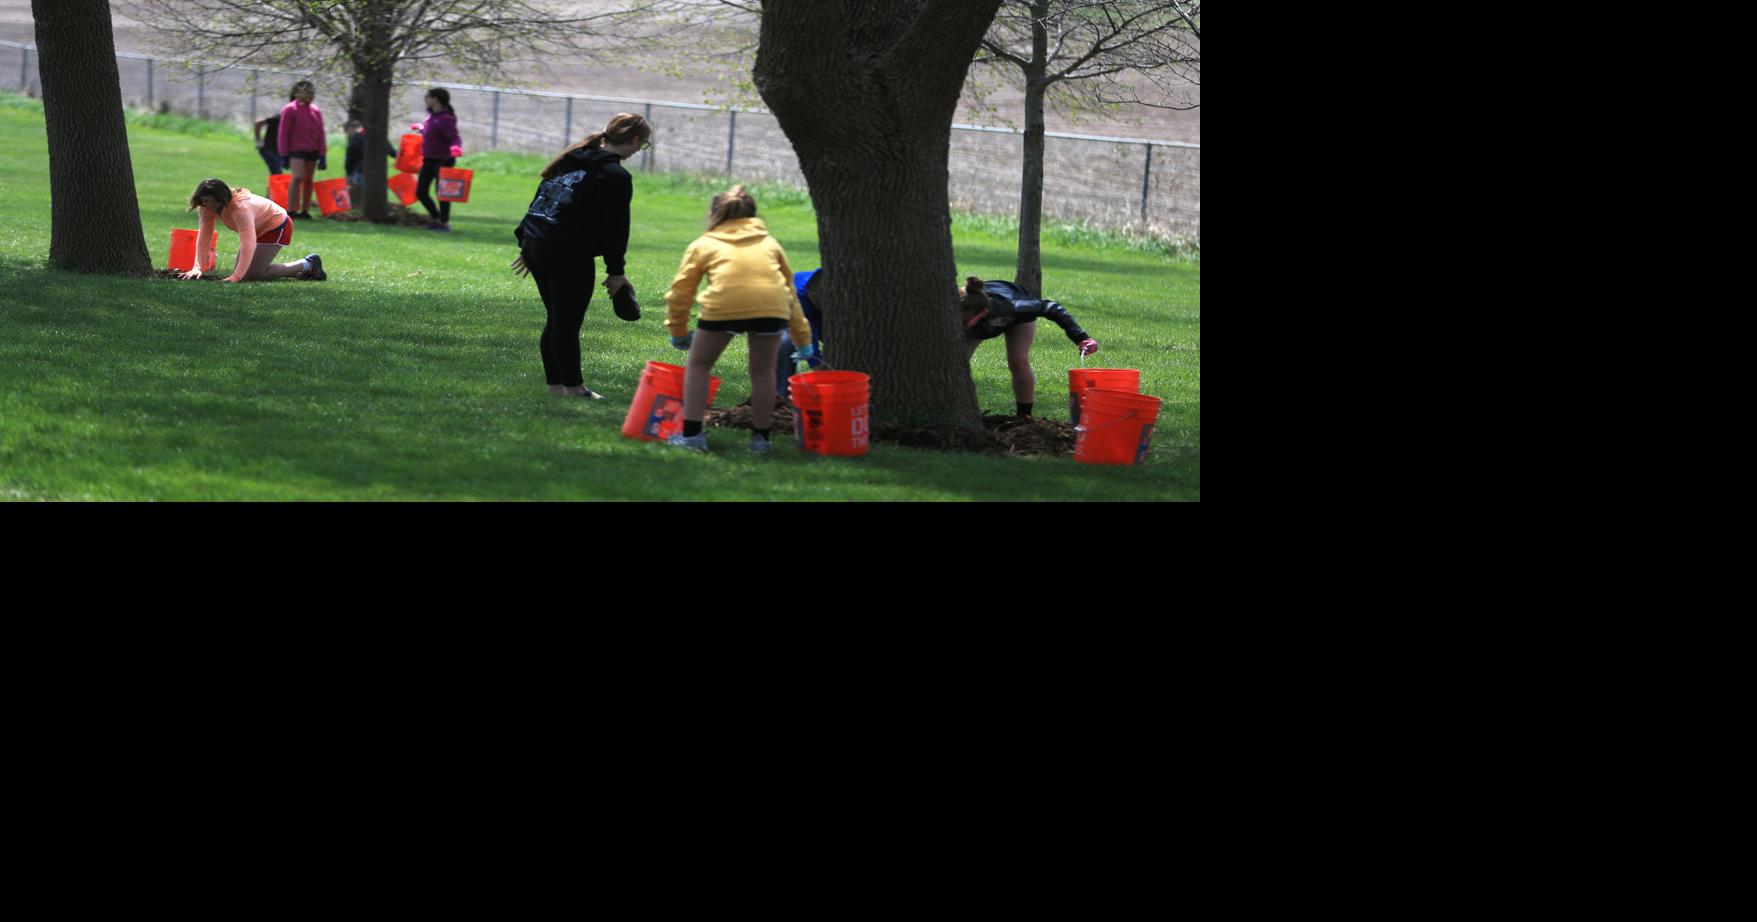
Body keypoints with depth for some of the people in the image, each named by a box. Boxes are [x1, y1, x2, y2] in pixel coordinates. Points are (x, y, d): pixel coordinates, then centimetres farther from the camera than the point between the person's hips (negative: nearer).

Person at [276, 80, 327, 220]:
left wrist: (322, 155, 7)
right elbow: (284, 134, -5)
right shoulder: (290, 110, -4)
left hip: (312, 151, 6)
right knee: (298, 177, -17)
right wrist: (284, 155, -8)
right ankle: (291, 211, -18)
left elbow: (320, 135, 13)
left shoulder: (316, 111, 12)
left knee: (309, 180, 5)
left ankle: (305, 211, 10)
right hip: (296, 150, -6)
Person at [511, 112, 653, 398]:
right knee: (568, 322, -1)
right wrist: (616, 270, -1)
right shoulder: (616, 178, -10)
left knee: (556, 320, 15)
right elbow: (615, 228, -9)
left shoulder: (573, 159, 16)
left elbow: (540, 199, 18)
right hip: (569, 255, -8)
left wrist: (526, 243, 22)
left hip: (535, 244, 8)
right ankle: (573, 386, 5)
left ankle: (556, 384, 20)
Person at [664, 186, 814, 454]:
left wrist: (678, 331, 34)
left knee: (698, 365, 18)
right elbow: (789, 289, 34)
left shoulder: (704, 244, 25)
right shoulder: (769, 243, 32)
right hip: (772, 307, 2)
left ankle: (691, 433, 15)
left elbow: (680, 290, 20)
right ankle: (761, 437, 25)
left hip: (723, 304, -2)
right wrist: (803, 339, 39)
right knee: (763, 371, 22)